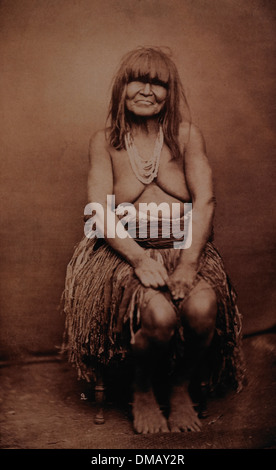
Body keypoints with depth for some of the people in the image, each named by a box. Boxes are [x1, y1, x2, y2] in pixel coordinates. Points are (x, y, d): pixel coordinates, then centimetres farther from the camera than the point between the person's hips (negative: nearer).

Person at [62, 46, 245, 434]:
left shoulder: (186, 135, 7)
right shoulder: (105, 141, 6)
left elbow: (205, 201, -4)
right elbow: (99, 213, -4)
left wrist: (189, 262, -18)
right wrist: (139, 258, -20)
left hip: (185, 250, 2)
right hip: (125, 253, -1)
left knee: (203, 307, -28)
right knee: (160, 315, -29)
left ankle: (182, 389, 5)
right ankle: (143, 390, 6)